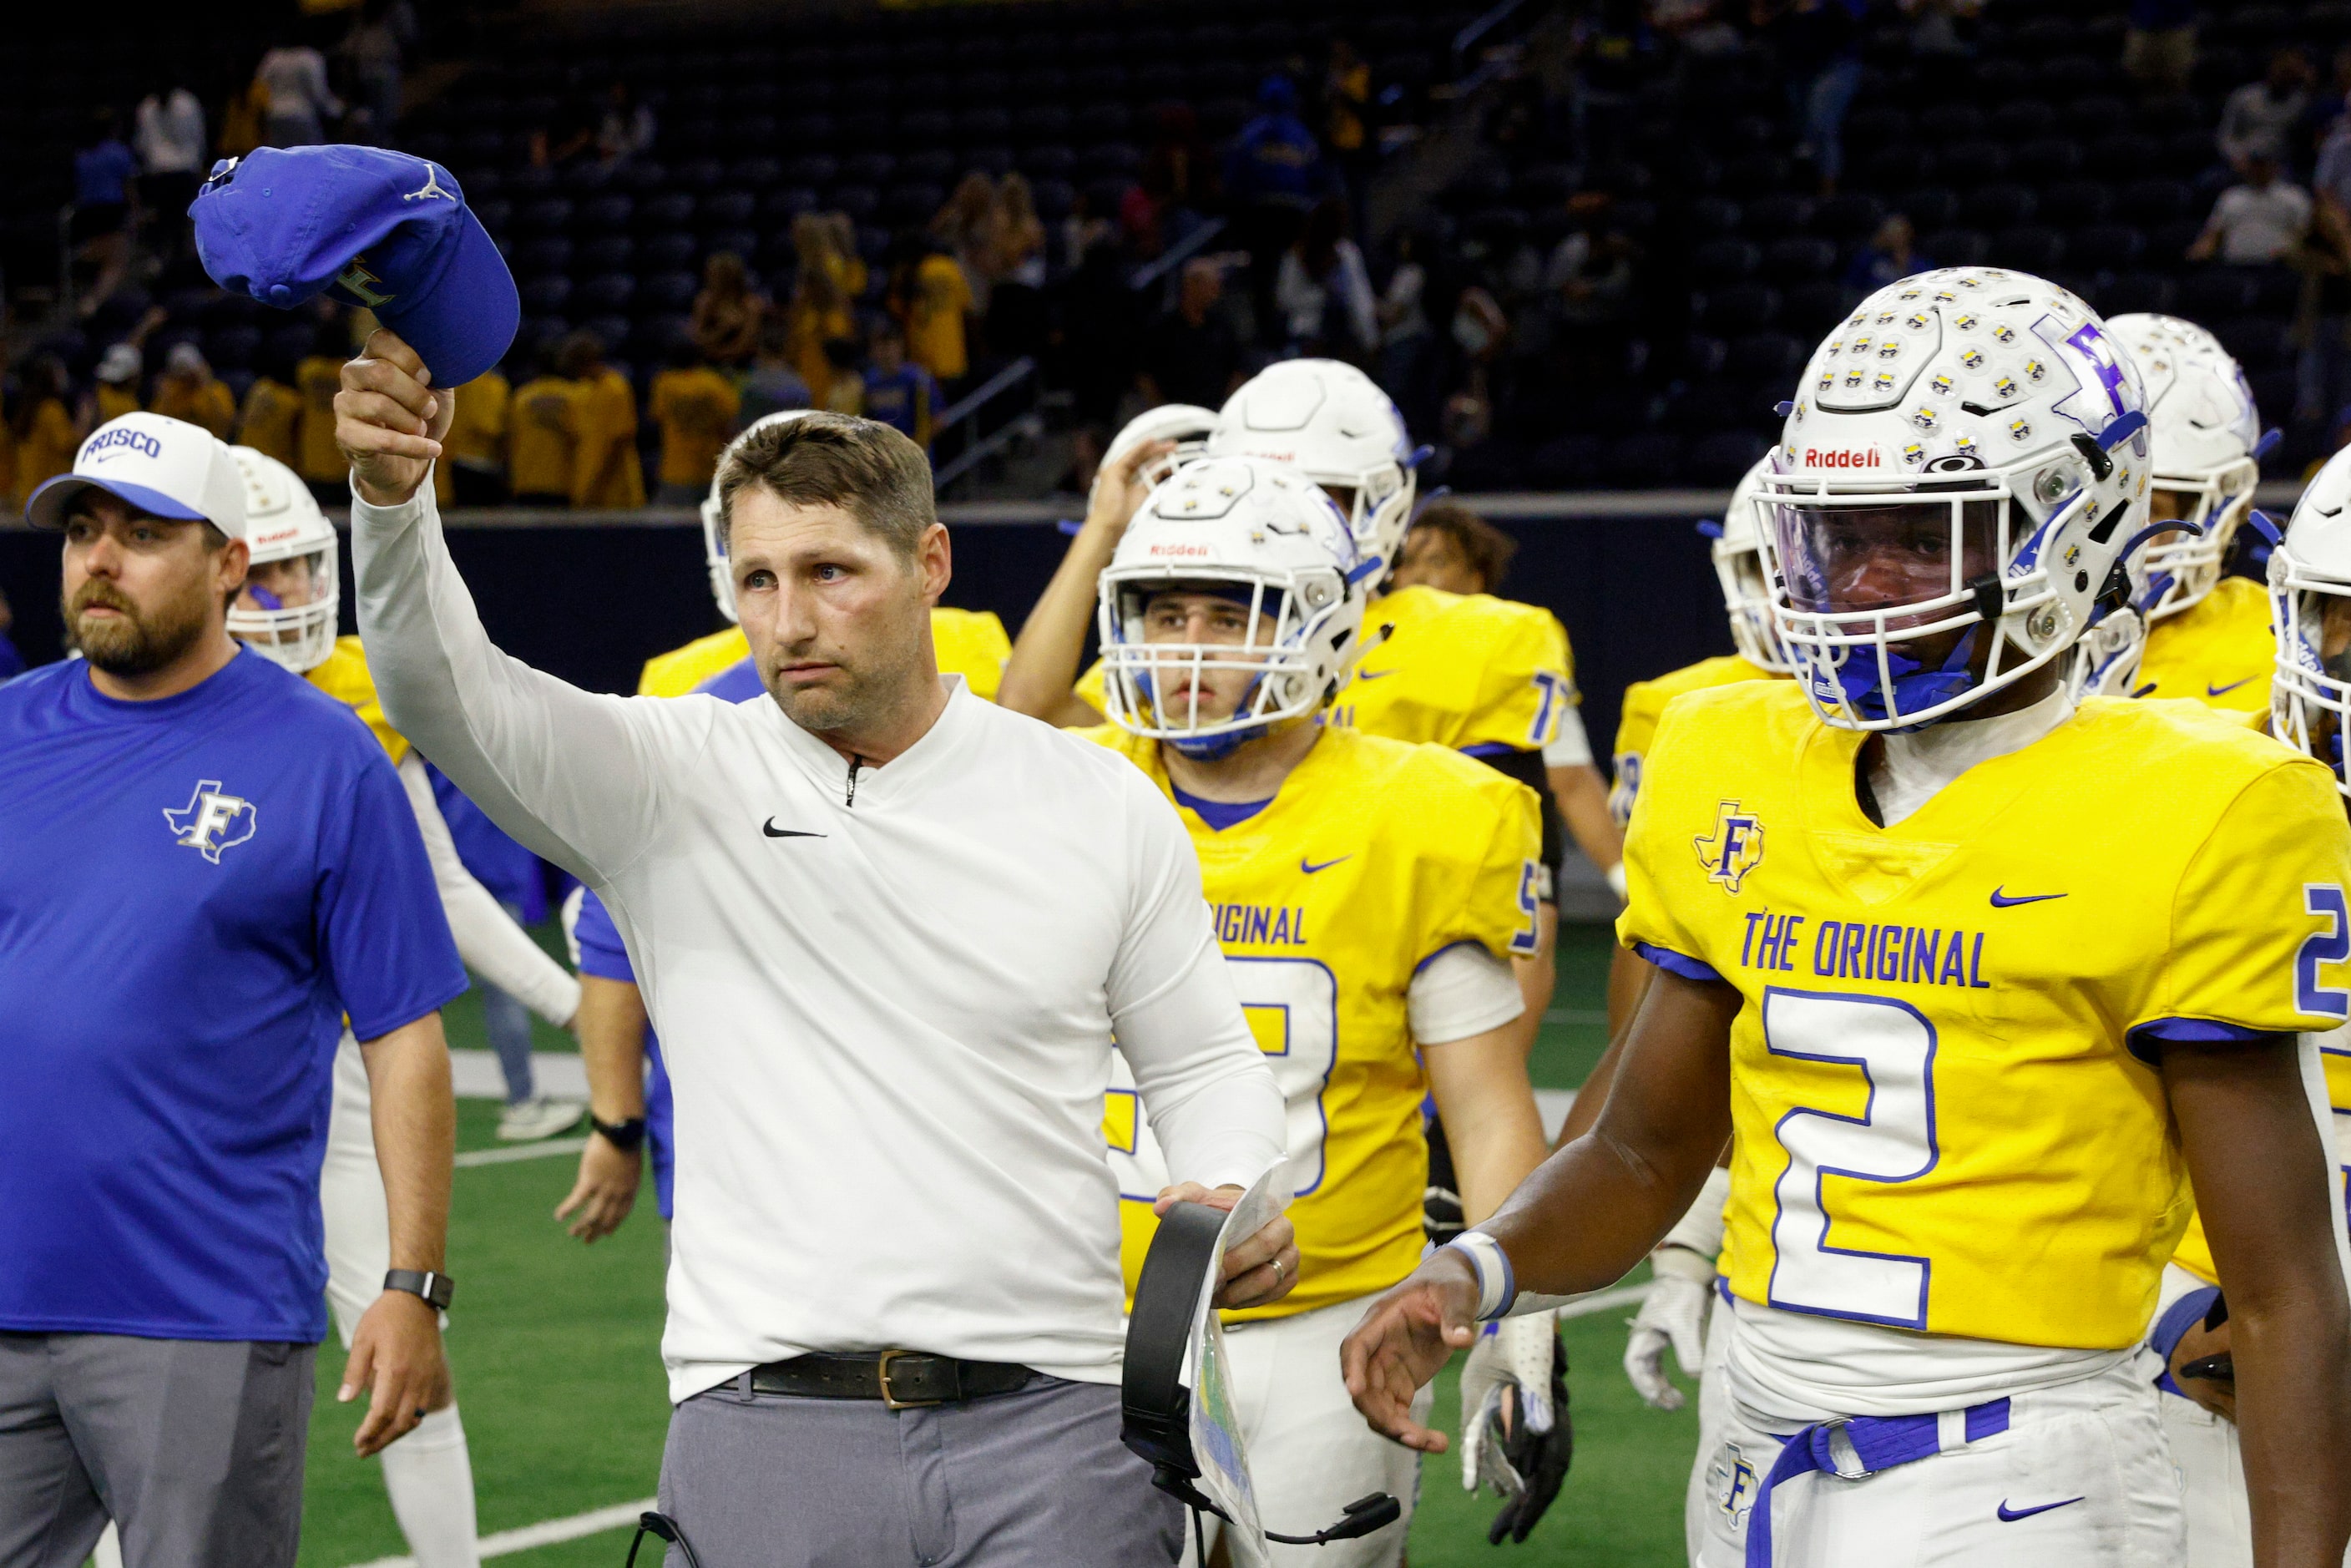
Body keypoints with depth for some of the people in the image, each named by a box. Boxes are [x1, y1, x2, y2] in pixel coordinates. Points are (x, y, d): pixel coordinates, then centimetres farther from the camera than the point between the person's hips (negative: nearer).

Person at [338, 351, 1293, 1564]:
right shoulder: (667, 786, 2)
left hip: (1040, 1423, 1)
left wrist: (1233, 1202, -5)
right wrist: (393, 498, -30)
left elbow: (1201, 1064, 16)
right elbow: (447, 691, -12)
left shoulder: (1100, 807, 7)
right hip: (761, 1431, -1)